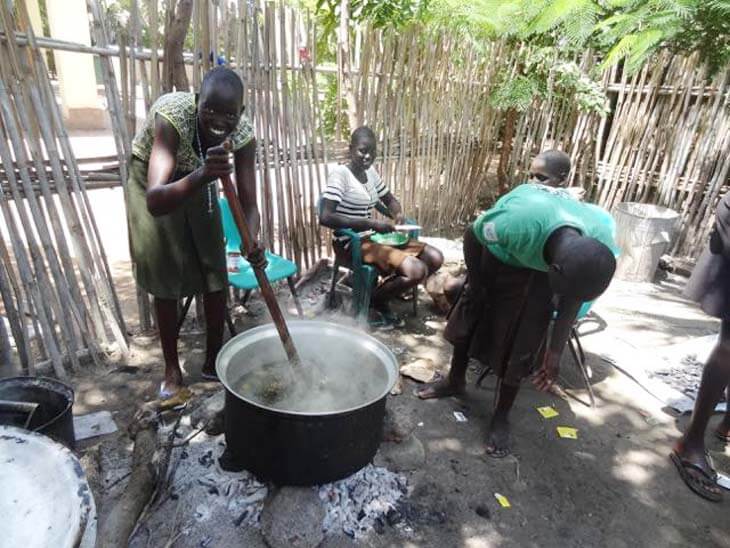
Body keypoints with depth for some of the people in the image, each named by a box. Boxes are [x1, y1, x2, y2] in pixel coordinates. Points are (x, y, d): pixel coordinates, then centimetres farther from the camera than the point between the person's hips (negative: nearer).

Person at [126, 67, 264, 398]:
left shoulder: (243, 135, -28)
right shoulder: (171, 116, -39)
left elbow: (248, 205, -29)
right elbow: (155, 202, -50)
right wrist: (203, 175, -66)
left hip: (197, 183, 4)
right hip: (153, 182, -3)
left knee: (215, 274, 3)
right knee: (165, 280, -1)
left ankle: (213, 361, 20)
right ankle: (172, 369, 17)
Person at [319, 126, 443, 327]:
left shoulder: (371, 171, 10)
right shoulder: (340, 174, -15)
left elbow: (390, 200, 22)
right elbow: (325, 217, -27)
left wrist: (398, 214, -4)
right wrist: (371, 224, -28)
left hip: (373, 236, 8)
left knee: (435, 258, -2)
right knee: (417, 271, -24)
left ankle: (388, 289, 12)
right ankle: (376, 301, 3)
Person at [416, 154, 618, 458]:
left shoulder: (602, 244, -33)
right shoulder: (517, 220, -45)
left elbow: (574, 295, -13)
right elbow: (472, 235, -21)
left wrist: (556, 350, -9)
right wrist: (475, 286, -8)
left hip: (538, 275, 1)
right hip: (498, 259, -1)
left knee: (520, 347, 1)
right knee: (468, 322, 11)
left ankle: (501, 415, 21)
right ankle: (455, 381, 37)